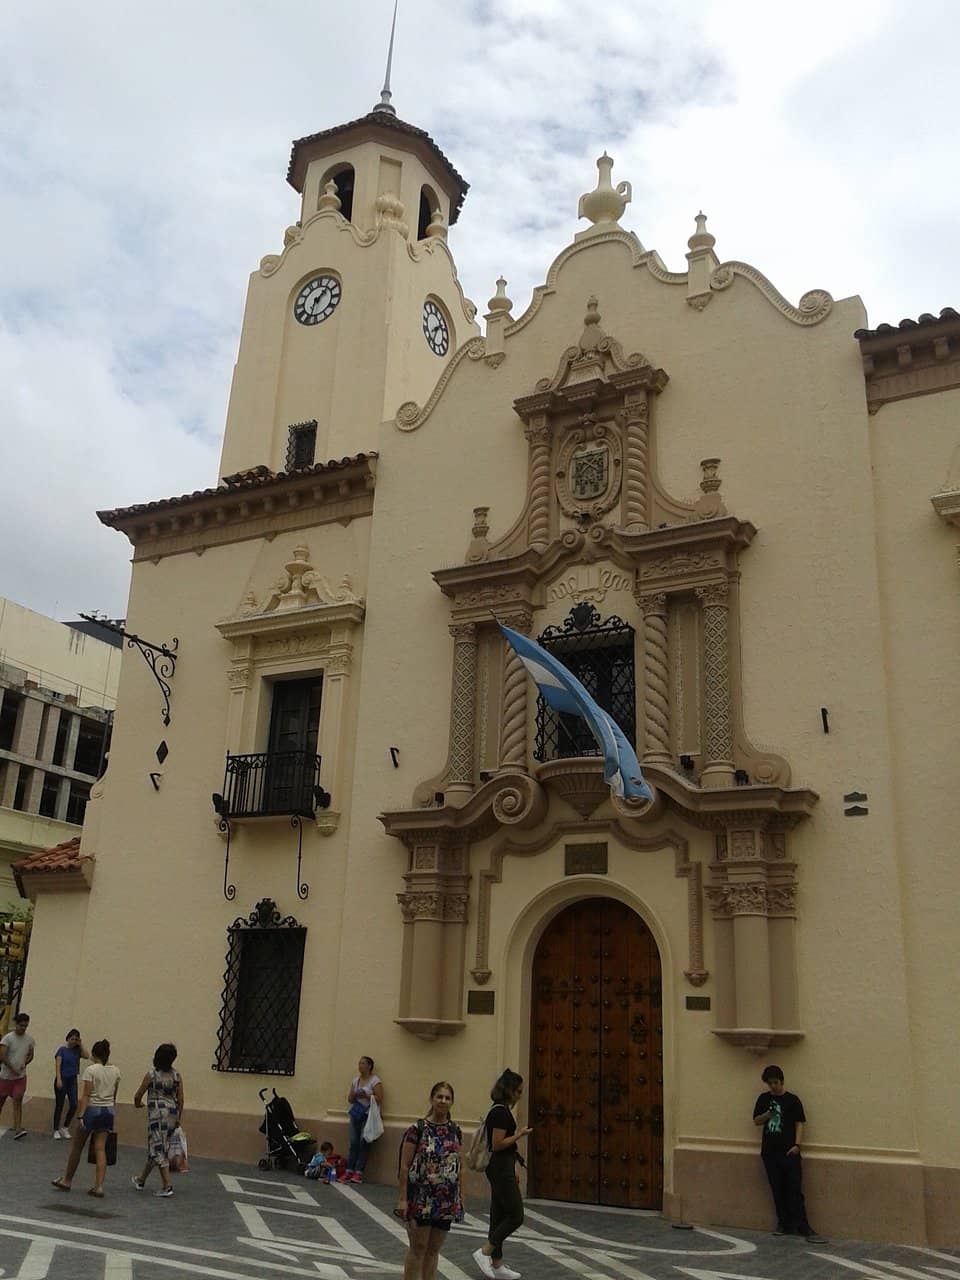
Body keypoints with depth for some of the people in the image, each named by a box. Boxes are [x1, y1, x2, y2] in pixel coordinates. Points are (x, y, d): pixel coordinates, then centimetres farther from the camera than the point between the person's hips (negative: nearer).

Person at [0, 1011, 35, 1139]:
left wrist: (24, 1064, -6)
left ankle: (17, 1129, -11)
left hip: (21, 1076, 2)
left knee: (18, 1100, -7)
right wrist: (12, 1069, -18)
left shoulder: (30, 1040, 1)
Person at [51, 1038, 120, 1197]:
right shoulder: (116, 1071, 5)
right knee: (100, 1149, 4)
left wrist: (80, 1115, -15)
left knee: (77, 1147, 13)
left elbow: (85, 1096, -16)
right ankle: (98, 1186, -2)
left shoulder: (91, 1070, -12)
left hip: (92, 1110, -5)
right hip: (108, 1111, 5)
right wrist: (113, 1116, 19)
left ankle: (66, 1181, 28)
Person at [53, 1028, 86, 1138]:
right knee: (59, 1106, 4)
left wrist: (80, 1044, -7)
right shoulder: (62, 1049, -8)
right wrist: (58, 1079, -25)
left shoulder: (77, 1050, 6)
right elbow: (58, 1065, -15)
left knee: (73, 1105, -1)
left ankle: (65, 1128, 16)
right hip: (62, 1079, -4)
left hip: (72, 1080, 4)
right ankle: (56, 1130, 16)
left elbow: (86, 1055, -10)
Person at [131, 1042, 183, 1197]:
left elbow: (138, 1095, -1)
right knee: (156, 1148, 18)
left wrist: (138, 1103, 21)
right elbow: (180, 1099, 3)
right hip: (172, 1114, 5)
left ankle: (167, 1186, -8)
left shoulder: (151, 1074, -8)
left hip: (157, 1114, -5)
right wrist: (179, 1117, 14)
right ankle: (141, 1180, 34)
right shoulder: (176, 1076, 2)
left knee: (157, 1149, -1)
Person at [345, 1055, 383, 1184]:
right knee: (353, 1143, -3)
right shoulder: (355, 1080, 14)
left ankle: (359, 1173, -7)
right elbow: (350, 1100, 16)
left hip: (368, 1115, -5)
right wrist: (353, 1094, -5)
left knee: (363, 1143, -9)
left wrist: (367, 1096, -19)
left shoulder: (375, 1080, -4)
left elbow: (380, 1099, -10)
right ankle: (349, 1171, -2)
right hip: (355, 1114, 5)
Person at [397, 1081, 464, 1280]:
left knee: (434, 1249, 11)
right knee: (418, 1248, 1)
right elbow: (404, 1166, -9)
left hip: (446, 1200, 4)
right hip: (421, 1197, -4)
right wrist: (403, 1198, -11)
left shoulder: (455, 1132, 5)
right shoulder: (418, 1129, -9)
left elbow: (459, 1167, 10)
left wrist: (461, 1198, 8)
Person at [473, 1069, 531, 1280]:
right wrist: (520, 1134, -17)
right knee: (516, 1216, -4)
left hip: (501, 1169, 10)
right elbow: (497, 1144, -22)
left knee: (500, 1216, 12)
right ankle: (484, 1252, 1)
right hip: (500, 1169, -10)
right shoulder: (501, 1112, -18)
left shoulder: (500, 1110, 13)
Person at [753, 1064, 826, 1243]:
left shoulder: (792, 1100, -1)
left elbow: (799, 1123, -3)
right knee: (777, 1190, 8)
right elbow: (756, 1120, 10)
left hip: (789, 1152, -3)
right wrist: (768, 1115, -10)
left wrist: (797, 1144, -15)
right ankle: (784, 1223, 17)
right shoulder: (763, 1099, 9)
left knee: (794, 1190, -6)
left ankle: (802, 1226, -3)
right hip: (770, 1152, 4)